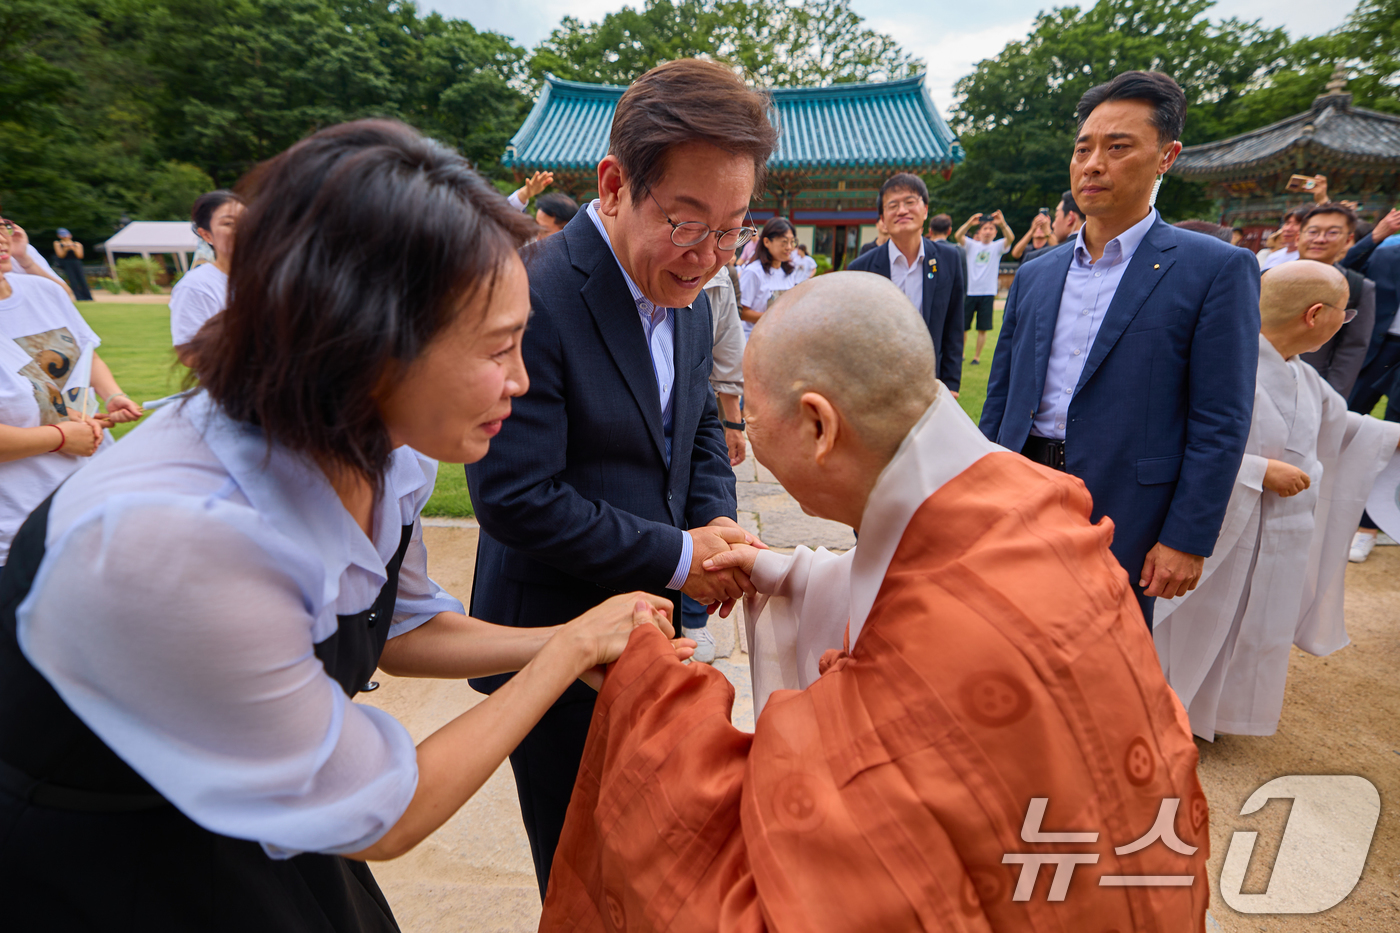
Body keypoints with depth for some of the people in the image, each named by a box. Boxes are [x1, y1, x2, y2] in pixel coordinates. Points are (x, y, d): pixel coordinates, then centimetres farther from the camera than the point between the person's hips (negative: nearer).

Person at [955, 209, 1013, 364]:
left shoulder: (997, 247, 7)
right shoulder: (971, 245, 6)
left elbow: (1010, 238, -14)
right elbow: (958, 236, -12)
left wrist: (1003, 224, -34)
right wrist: (969, 223, -33)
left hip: (987, 293, 0)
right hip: (969, 291, 0)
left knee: (983, 328, 0)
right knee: (962, 326, 3)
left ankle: (977, 356, 12)